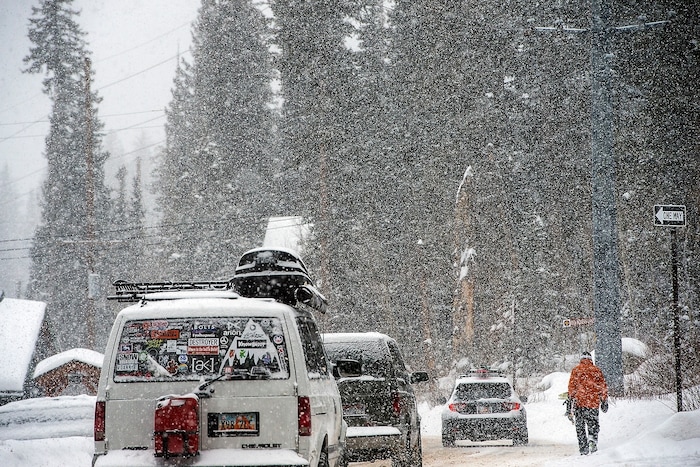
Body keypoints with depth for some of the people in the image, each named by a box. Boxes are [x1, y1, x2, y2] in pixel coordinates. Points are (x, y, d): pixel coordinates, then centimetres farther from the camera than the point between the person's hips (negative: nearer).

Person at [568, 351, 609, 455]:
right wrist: (604, 401, 14)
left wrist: (572, 399, 4)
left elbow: (572, 386, -1)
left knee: (580, 426, 7)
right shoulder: (596, 370, 6)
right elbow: (603, 387, 7)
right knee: (593, 423, 11)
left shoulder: (576, 370, 4)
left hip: (579, 401, 0)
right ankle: (593, 438, -17)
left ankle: (583, 448, 4)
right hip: (593, 402, 0)